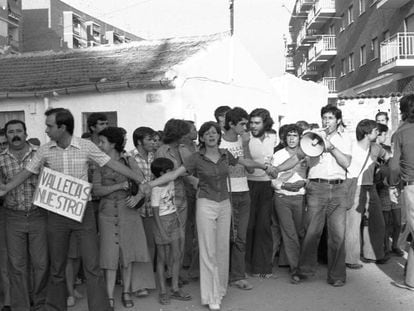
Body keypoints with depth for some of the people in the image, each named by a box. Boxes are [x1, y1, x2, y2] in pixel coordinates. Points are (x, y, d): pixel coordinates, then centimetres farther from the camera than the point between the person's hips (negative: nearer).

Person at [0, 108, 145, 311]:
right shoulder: (45, 151, 0)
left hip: (83, 212, -2)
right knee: (56, 267, 13)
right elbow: (27, 172, 7)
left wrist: (141, 181, -9)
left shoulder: (86, 146, -7)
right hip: (56, 214, 2)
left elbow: (113, 164, -6)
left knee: (92, 266, -2)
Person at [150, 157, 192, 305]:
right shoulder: (156, 189, -16)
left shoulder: (171, 182, 3)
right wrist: (162, 232, -17)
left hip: (174, 220, 7)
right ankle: (163, 292, 11)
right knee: (162, 258, 2)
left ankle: (175, 289, 16)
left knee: (176, 256, 7)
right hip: (162, 222, -7)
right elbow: (156, 213, -15)